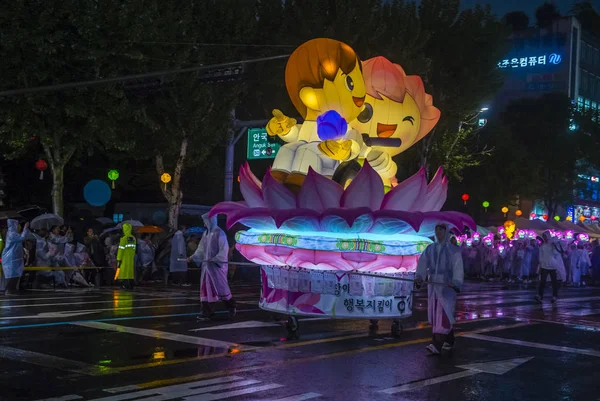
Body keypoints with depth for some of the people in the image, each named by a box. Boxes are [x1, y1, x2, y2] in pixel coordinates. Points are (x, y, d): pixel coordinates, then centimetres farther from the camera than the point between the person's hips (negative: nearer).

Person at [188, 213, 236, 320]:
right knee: (206, 288, 2)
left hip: (218, 265, -7)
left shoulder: (219, 233, -11)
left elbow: (224, 249, -15)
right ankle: (208, 312, 5)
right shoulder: (206, 233, 12)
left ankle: (231, 307, 17)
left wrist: (215, 259, -24)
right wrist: (193, 257, 8)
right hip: (207, 265, 7)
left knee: (221, 287, -2)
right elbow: (201, 248, 17)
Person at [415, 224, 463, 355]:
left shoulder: (454, 250, -5)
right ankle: (449, 341, 29)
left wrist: (456, 283, -34)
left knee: (444, 315, -13)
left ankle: (437, 345, -20)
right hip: (433, 286, 5)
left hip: (447, 286, -5)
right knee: (436, 315, 10)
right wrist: (419, 277, -24)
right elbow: (422, 264, -4)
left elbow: (458, 269, -17)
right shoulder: (430, 249, 8)